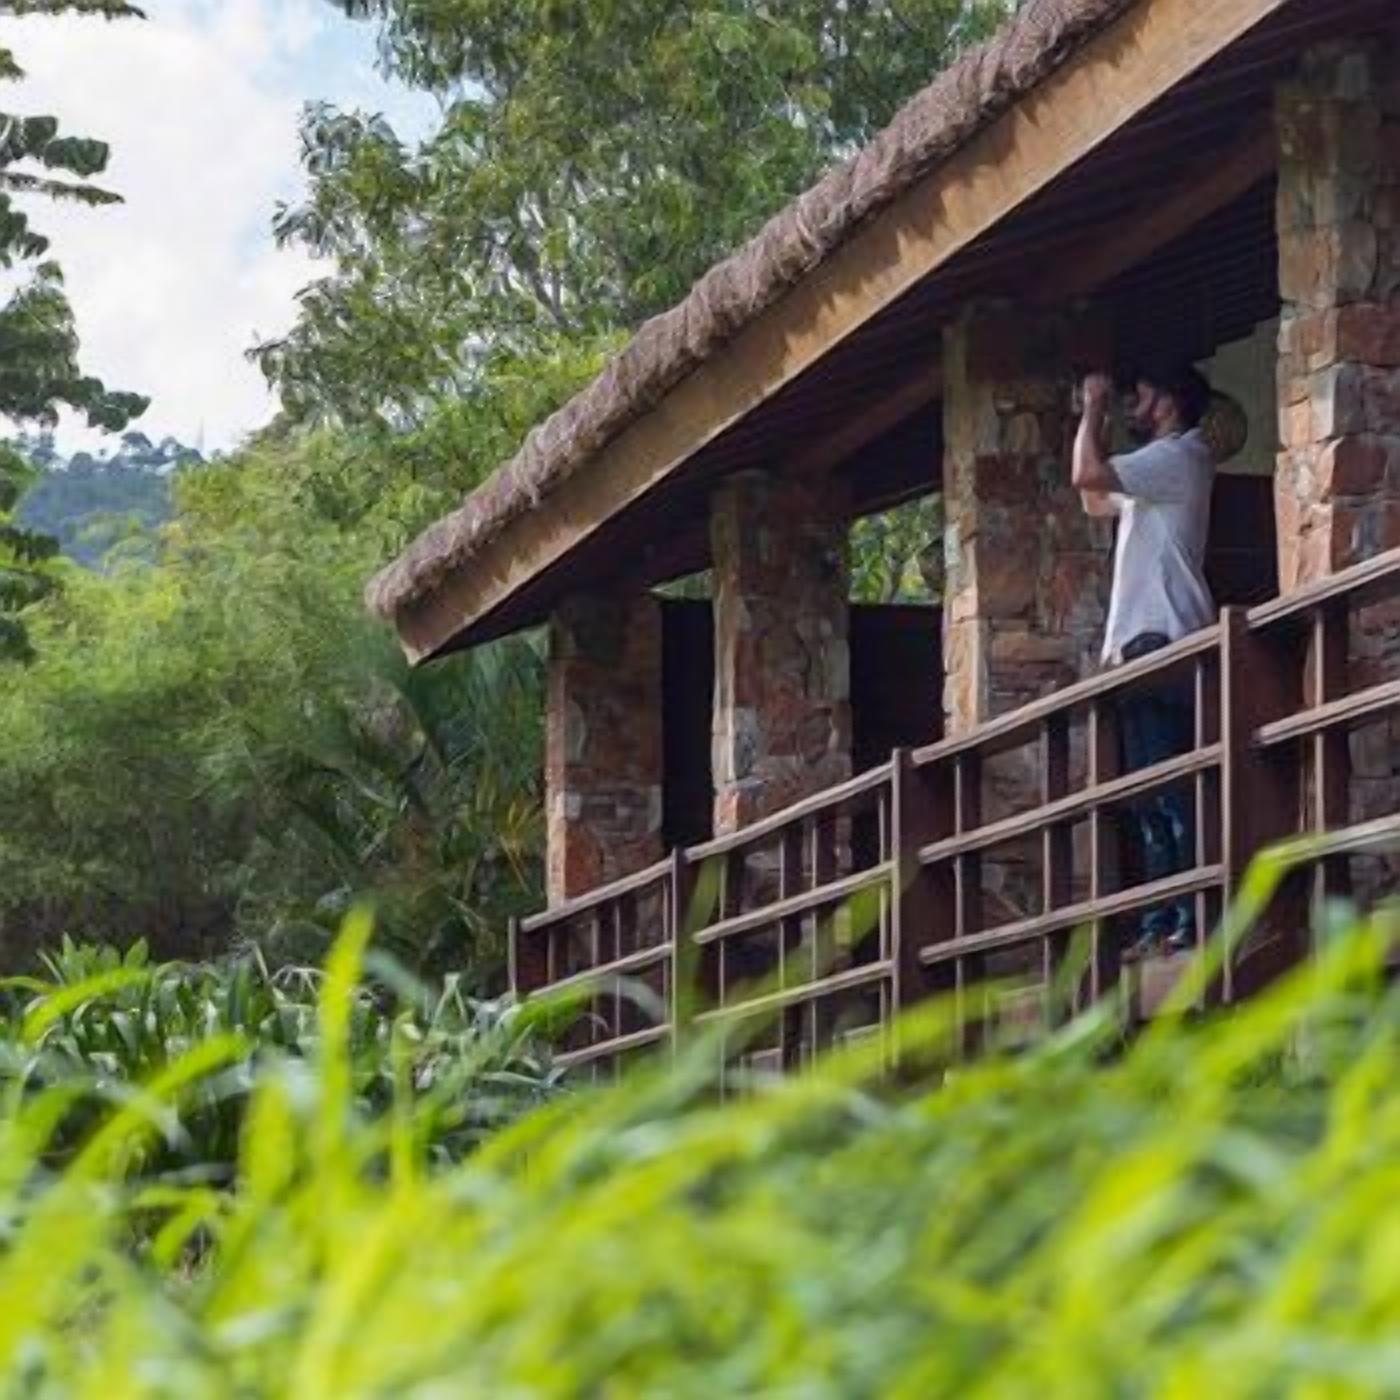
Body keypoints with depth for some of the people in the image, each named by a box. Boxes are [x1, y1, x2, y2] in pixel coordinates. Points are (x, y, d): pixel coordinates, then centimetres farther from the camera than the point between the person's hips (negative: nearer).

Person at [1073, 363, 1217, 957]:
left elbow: (1088, 475, -17)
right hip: (1140, 642, 10)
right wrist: (1097, 419, 28)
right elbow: (1096, 499, 35)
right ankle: (1162, 921, 4)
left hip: (1164, 640, -10)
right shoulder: (1159, 468, 25)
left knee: (1172, 784, -16)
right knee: (1149, 794, 6)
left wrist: (1095, 407, -2)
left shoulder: (1179, 455, -6)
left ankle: (1194, 916, -21)